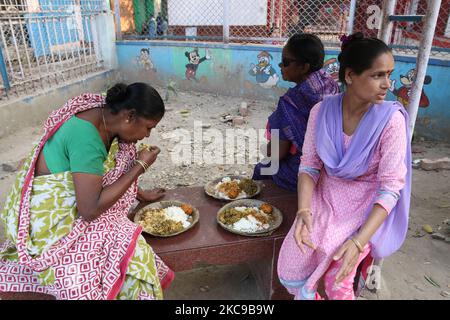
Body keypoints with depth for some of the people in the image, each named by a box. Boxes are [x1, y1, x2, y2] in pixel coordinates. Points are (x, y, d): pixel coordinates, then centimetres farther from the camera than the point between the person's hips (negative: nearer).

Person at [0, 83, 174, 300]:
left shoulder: (105, 119, -3)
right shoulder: (86, 137, -30)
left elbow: (109, 173, 14)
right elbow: (90, 210, -29)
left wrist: (141, 194, 15)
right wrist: (140, 166, -24)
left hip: (67, 205, 8)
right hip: (48, 219, -8)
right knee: (128, 254, -19)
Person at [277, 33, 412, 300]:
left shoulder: (391, 119, -18)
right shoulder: (322, 111, -10)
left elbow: (391, 187, -18)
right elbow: (310, 165, -6)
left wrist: (358, 240, -29)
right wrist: (304, 211, -24)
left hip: (368, 207, -2)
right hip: (326, 196, 2)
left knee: (336, 282, -17)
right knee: (290, 273, -8)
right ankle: (310, 295, 27)